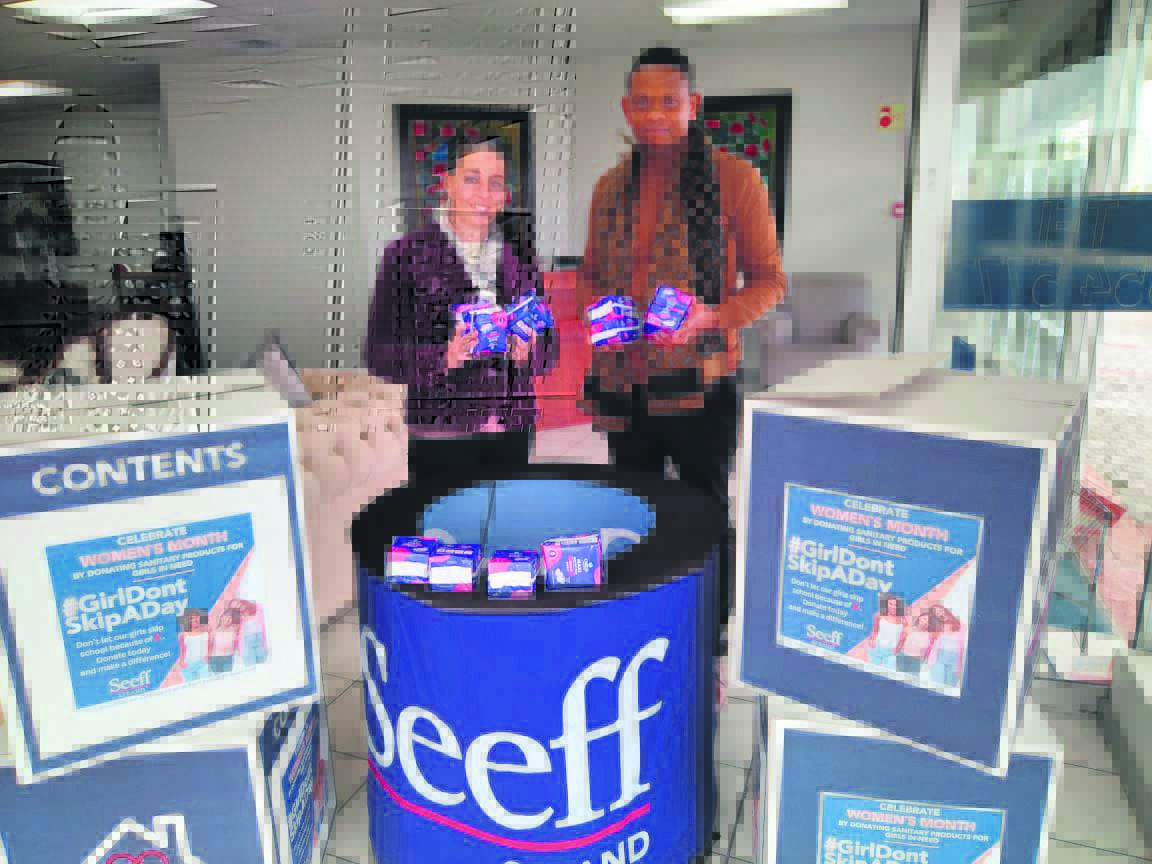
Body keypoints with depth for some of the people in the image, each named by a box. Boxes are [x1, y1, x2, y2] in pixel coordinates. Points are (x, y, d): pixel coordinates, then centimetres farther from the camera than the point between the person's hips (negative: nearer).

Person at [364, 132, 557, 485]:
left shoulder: (520, 252, 8)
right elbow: (378, 354, -5)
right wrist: (444, 357, -20)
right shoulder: (407, 254, -3)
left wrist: (528, 352, -11)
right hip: (442, 438, -3)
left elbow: (548, 352, 11)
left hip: (513, 432, 4)